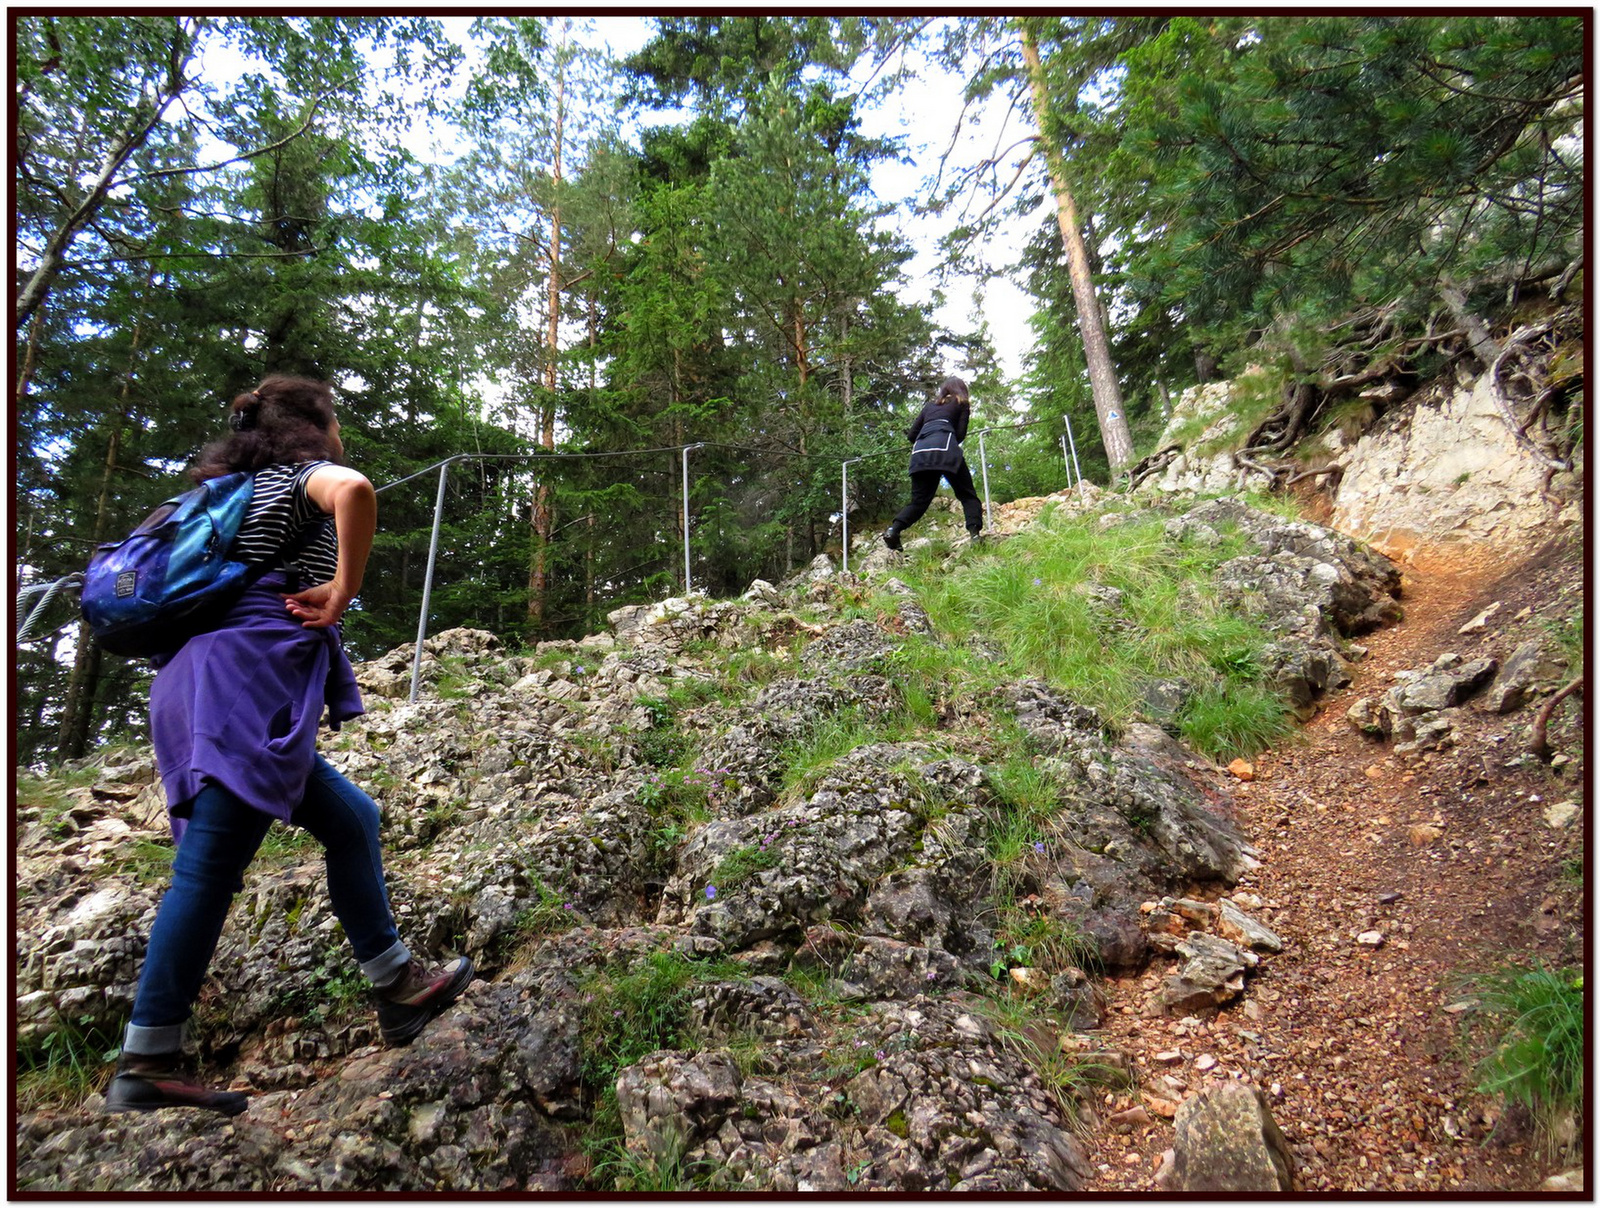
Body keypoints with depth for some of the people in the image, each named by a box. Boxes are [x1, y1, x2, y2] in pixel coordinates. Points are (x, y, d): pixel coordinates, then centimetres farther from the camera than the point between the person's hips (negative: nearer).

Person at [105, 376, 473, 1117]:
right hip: (247, 681, -9)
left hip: (205, 683, 9)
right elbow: (353, 490, -23)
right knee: (211, 867, -6)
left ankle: (397, 987, 16)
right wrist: (343, 591, -14)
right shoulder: (304, 472, 2)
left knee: (349, 819, 12)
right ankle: (146, 1065, 2)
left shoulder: (235, 490, 27)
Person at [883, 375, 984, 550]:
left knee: (919, 500, 7)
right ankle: (974, 533, -16)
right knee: (968, 495, 3)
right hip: (944, 450, -4)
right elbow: (960, 434, 12)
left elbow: (911, 435, 24)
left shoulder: (930, 405, 32)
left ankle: (893, 530, -15)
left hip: (920, 452, 4)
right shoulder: (962, 403, 23)